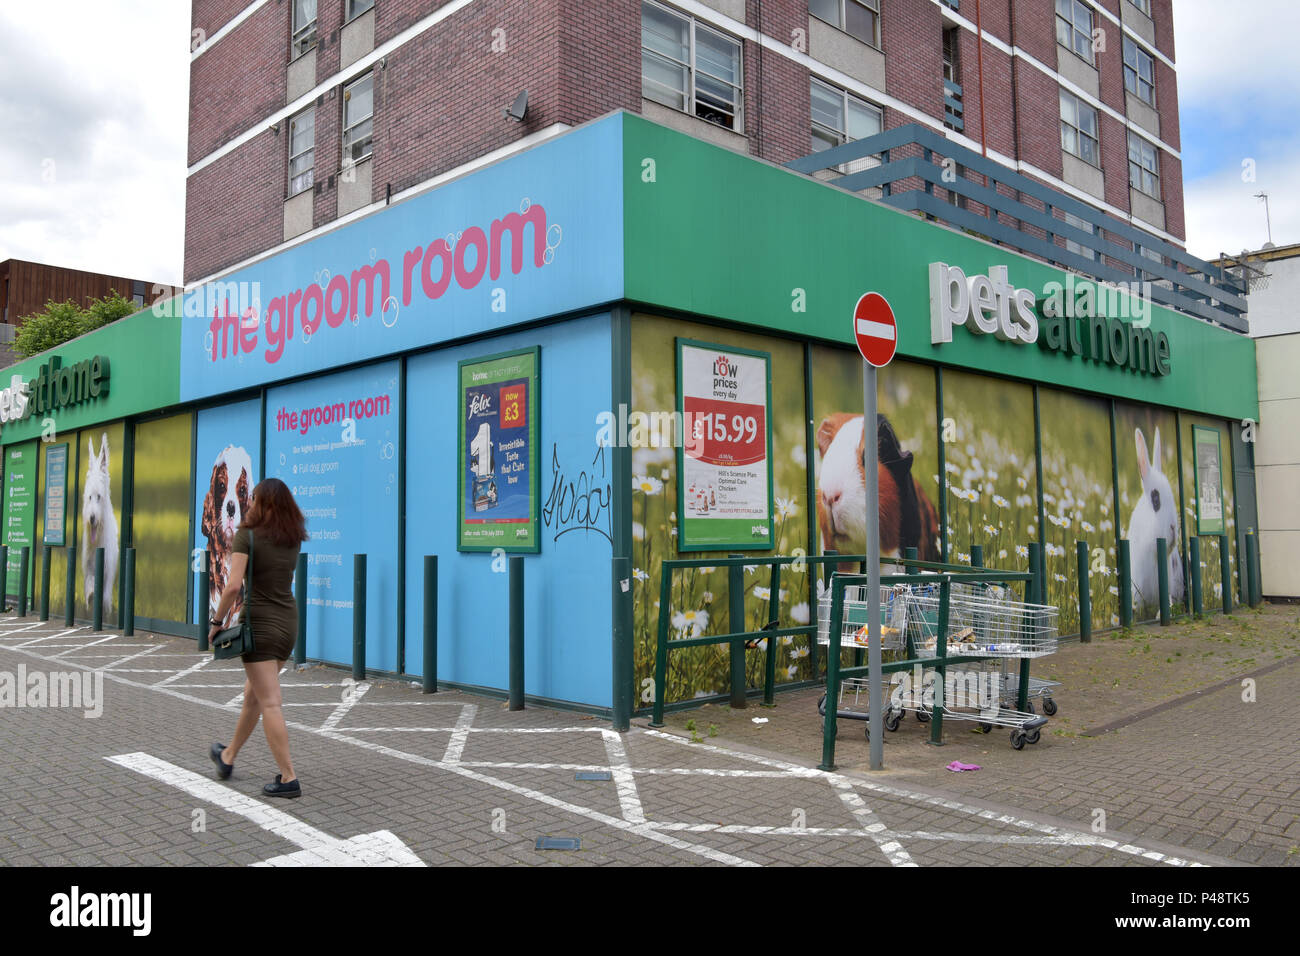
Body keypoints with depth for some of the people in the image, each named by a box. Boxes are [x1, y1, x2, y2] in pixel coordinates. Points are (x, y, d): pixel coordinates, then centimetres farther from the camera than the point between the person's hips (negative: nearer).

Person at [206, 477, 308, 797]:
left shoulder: (247, 536, -12)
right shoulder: (294, 538, 6)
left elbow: (234, 585, -20)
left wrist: (217, 621, -7)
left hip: (260, 624, -7)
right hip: (288, 623, 7)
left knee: (269, 704, -3)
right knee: (252, 695, 22)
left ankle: (288, 778, -3)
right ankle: (228, 756, 40)